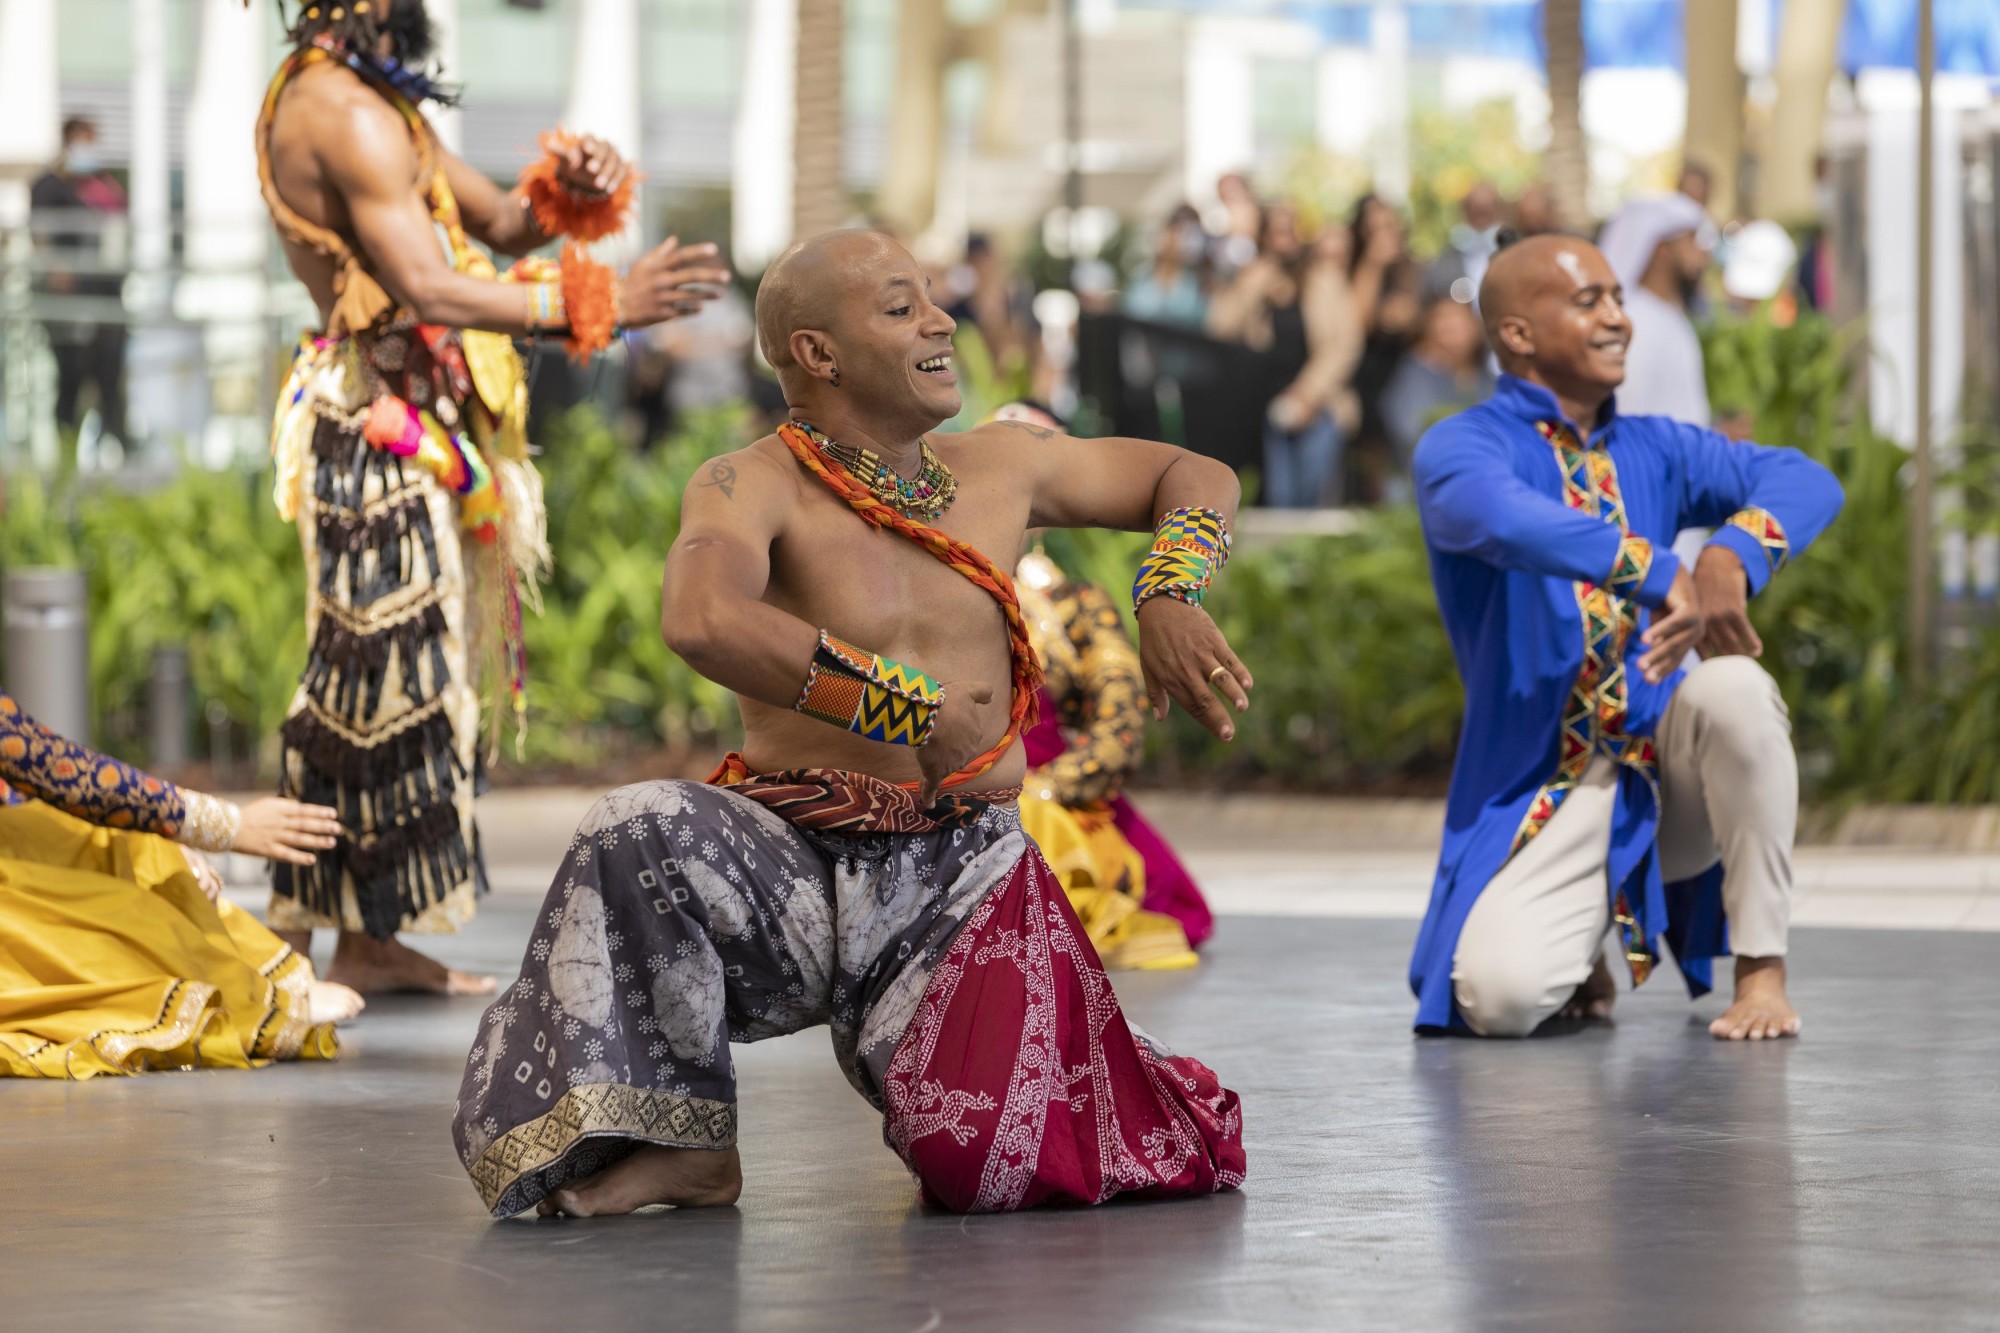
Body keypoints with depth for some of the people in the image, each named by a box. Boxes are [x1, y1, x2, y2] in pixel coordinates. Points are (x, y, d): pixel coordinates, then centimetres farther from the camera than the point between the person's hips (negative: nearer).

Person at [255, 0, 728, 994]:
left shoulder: (362, 102, 17)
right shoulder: (348, 113, -17)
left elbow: (497, 221, 20)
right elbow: (426, 289, -25)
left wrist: (565, 190, -3)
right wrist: (601, 303, -24)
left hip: (413, 417, 10)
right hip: (380, 420, -10)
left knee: (399, 680, 11)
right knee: (375, 683, -7)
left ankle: (370, 937, 16)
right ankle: (293, 941, -2)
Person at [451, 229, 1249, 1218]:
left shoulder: (996, 467, 10)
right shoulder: (755, 486, -7)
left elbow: (1196, 477, 25)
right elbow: (701, 618, -30)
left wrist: (1169, 598, 3)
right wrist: (915, 709, -30)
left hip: (963, 869, 2)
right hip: (796, 867, -2)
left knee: (992, 1171, -19)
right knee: (637, 836, -34)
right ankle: (682, 1143, -14)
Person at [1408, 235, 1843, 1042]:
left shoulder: (1656, 451, 10)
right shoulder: (1458, 451, -5)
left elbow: (1806, 481, -5)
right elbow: (1506, 519, -30)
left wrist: (1734, 553, -26)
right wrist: (1662, 576, -37)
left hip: (1667, 776, 4)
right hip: (1544, 790, -4)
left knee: (1733, 686, -30)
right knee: (1499, 995, -28)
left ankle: (1762, 971, -15)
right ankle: (1583, 949, 11)